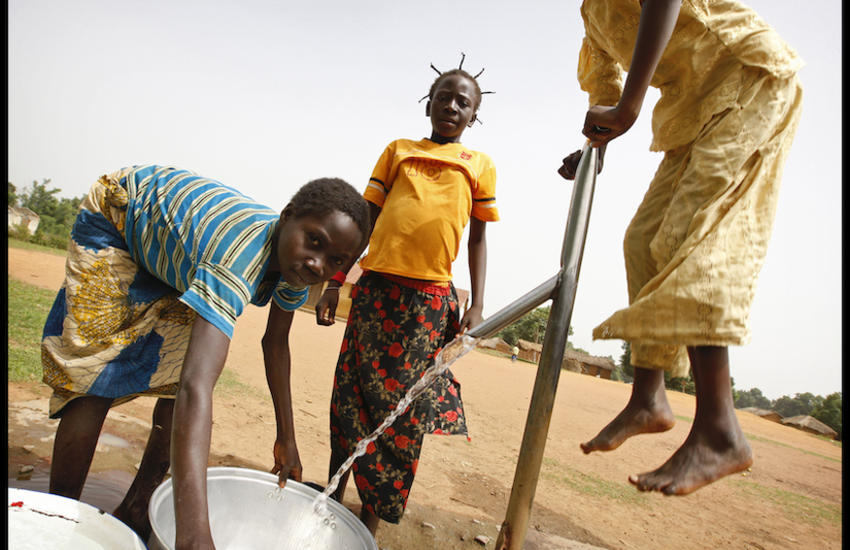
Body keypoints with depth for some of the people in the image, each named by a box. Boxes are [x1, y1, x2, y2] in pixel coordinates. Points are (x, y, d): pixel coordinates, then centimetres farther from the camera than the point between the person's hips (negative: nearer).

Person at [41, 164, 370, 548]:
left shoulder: (295, 263, -22)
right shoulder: (240, 257, -47)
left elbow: (276, 342, -6)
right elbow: (196, 387, -57)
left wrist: (286, 439, -2)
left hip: (174, 249, 7)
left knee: (177, 373, 1)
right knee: (96, 375, -13)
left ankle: (135, 510, 19)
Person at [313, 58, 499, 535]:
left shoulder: (481, 166, 13)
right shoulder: (398, 150, 15)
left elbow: (479, 239, 11)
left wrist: (477, 305, 1)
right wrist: (334, 284, 7)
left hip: (430, 299, -1)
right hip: (376, 287, 1)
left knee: (403, 411, 4)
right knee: (351, 398, 7)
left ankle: (371, 520, 19)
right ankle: (331, 499, 26)